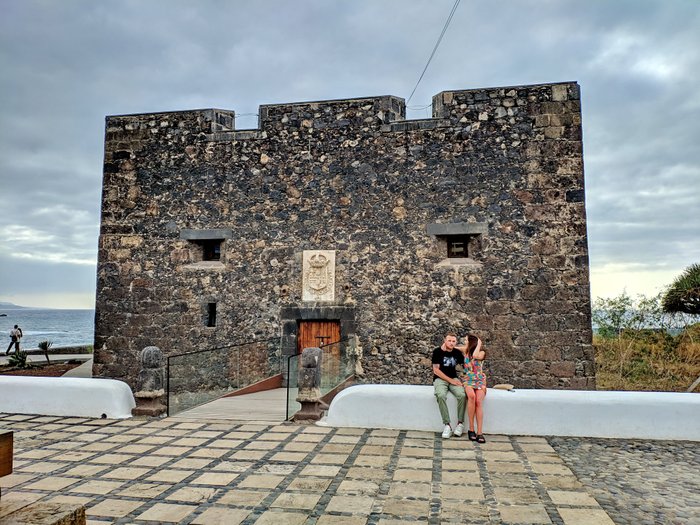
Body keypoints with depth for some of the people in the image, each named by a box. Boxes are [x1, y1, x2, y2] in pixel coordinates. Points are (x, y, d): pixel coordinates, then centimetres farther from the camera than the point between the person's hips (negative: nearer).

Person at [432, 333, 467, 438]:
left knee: (462, 395, -28)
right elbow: (436, 370, -8)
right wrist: (450, 380, -13)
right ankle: (447, 425, -28)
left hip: (454, 378, 3)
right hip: (440, 379, -3)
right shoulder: (438, 351, -4)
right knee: (441, 395, -35)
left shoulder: (457, 353, 8)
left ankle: (460, 423, -15)